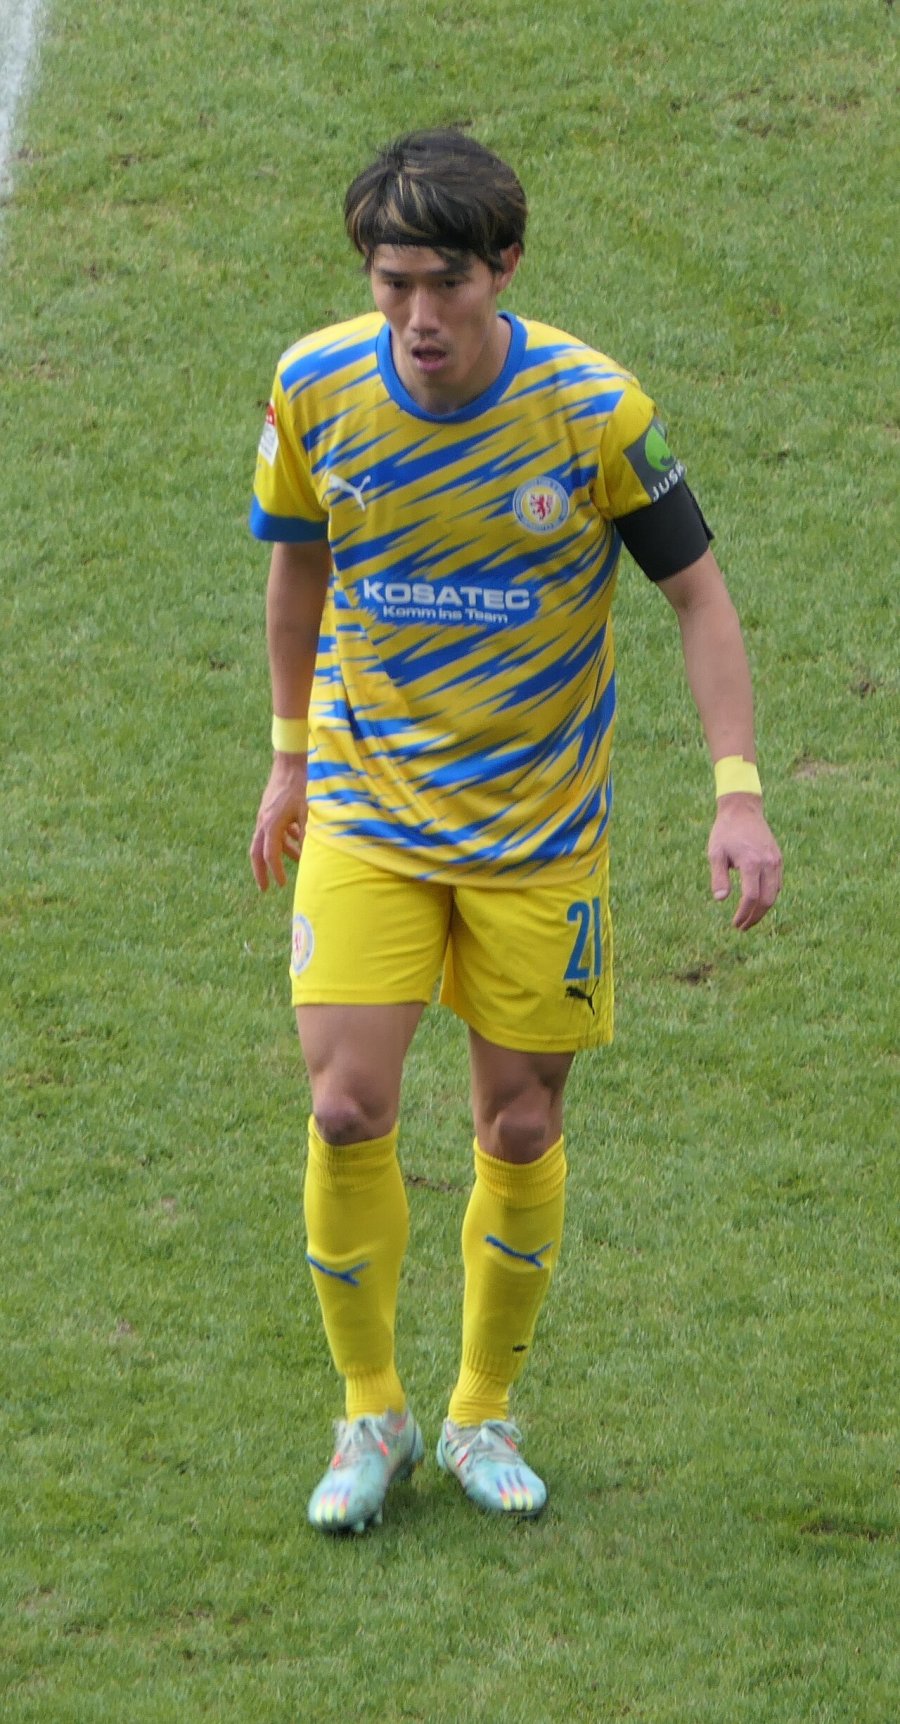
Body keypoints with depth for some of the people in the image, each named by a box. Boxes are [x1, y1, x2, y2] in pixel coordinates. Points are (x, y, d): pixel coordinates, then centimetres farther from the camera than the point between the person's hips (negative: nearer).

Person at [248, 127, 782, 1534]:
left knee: (522, 1127, 3)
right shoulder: (316, 389, -10)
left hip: (541, 826, -1)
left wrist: (737, 796, -14)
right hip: (366, 809, 1)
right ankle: (372, 1417, 9)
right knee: (348, 1108, -10)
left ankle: (483, 1417, 24)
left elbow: (697, 589, -6)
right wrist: (290, 758, 15)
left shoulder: (593, 409, -16)